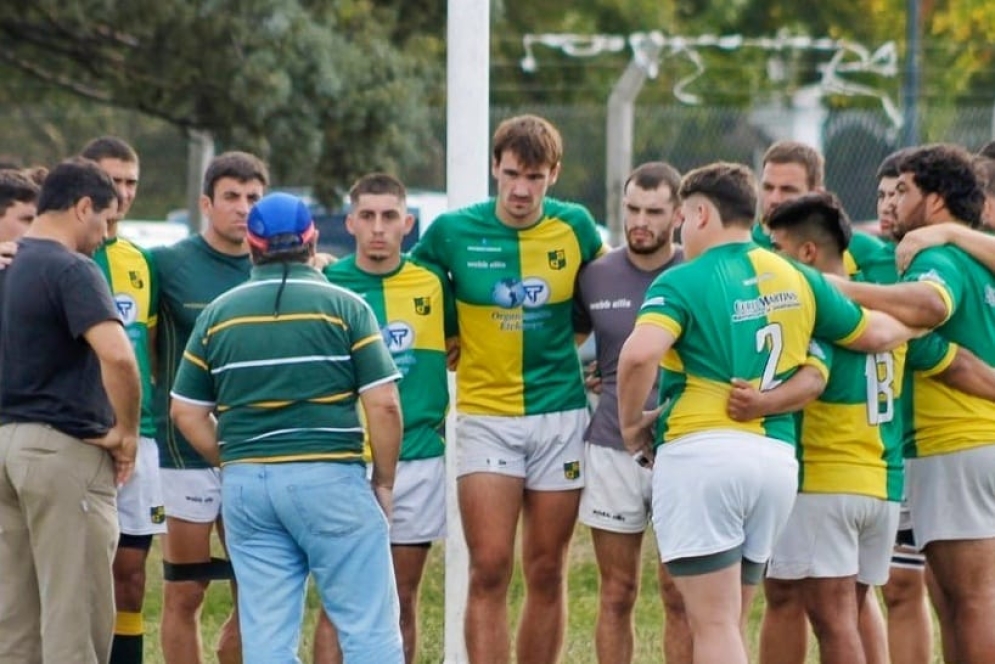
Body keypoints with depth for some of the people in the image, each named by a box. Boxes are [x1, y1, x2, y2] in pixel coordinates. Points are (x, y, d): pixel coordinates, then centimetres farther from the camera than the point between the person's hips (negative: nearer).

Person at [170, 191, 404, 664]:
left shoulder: (218, 314, 9)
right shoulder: (345, 307, -1)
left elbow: (186, 413, 9)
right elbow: (383, 404, -6)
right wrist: (384, 483, 4)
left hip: (245, 484, 4)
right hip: (329, 478, -3)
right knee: (369, 626, 0)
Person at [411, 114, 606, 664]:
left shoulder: (575, 227, 0)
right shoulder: (453, 232, -4)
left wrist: (581, 346, 9)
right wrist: (454, 348, 7)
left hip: (561, 414, 2)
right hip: (486, 416, -2)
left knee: (547, 574, 6)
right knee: (489, 571, -10)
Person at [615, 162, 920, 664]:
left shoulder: (683, 282, -5)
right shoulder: (798, 279, 12)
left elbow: (639, 353, -23)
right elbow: (879, 333, 20)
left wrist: (631, 422, -6)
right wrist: (916, 321, 42)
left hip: (701, 453, -6)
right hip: (778, 458, 6)